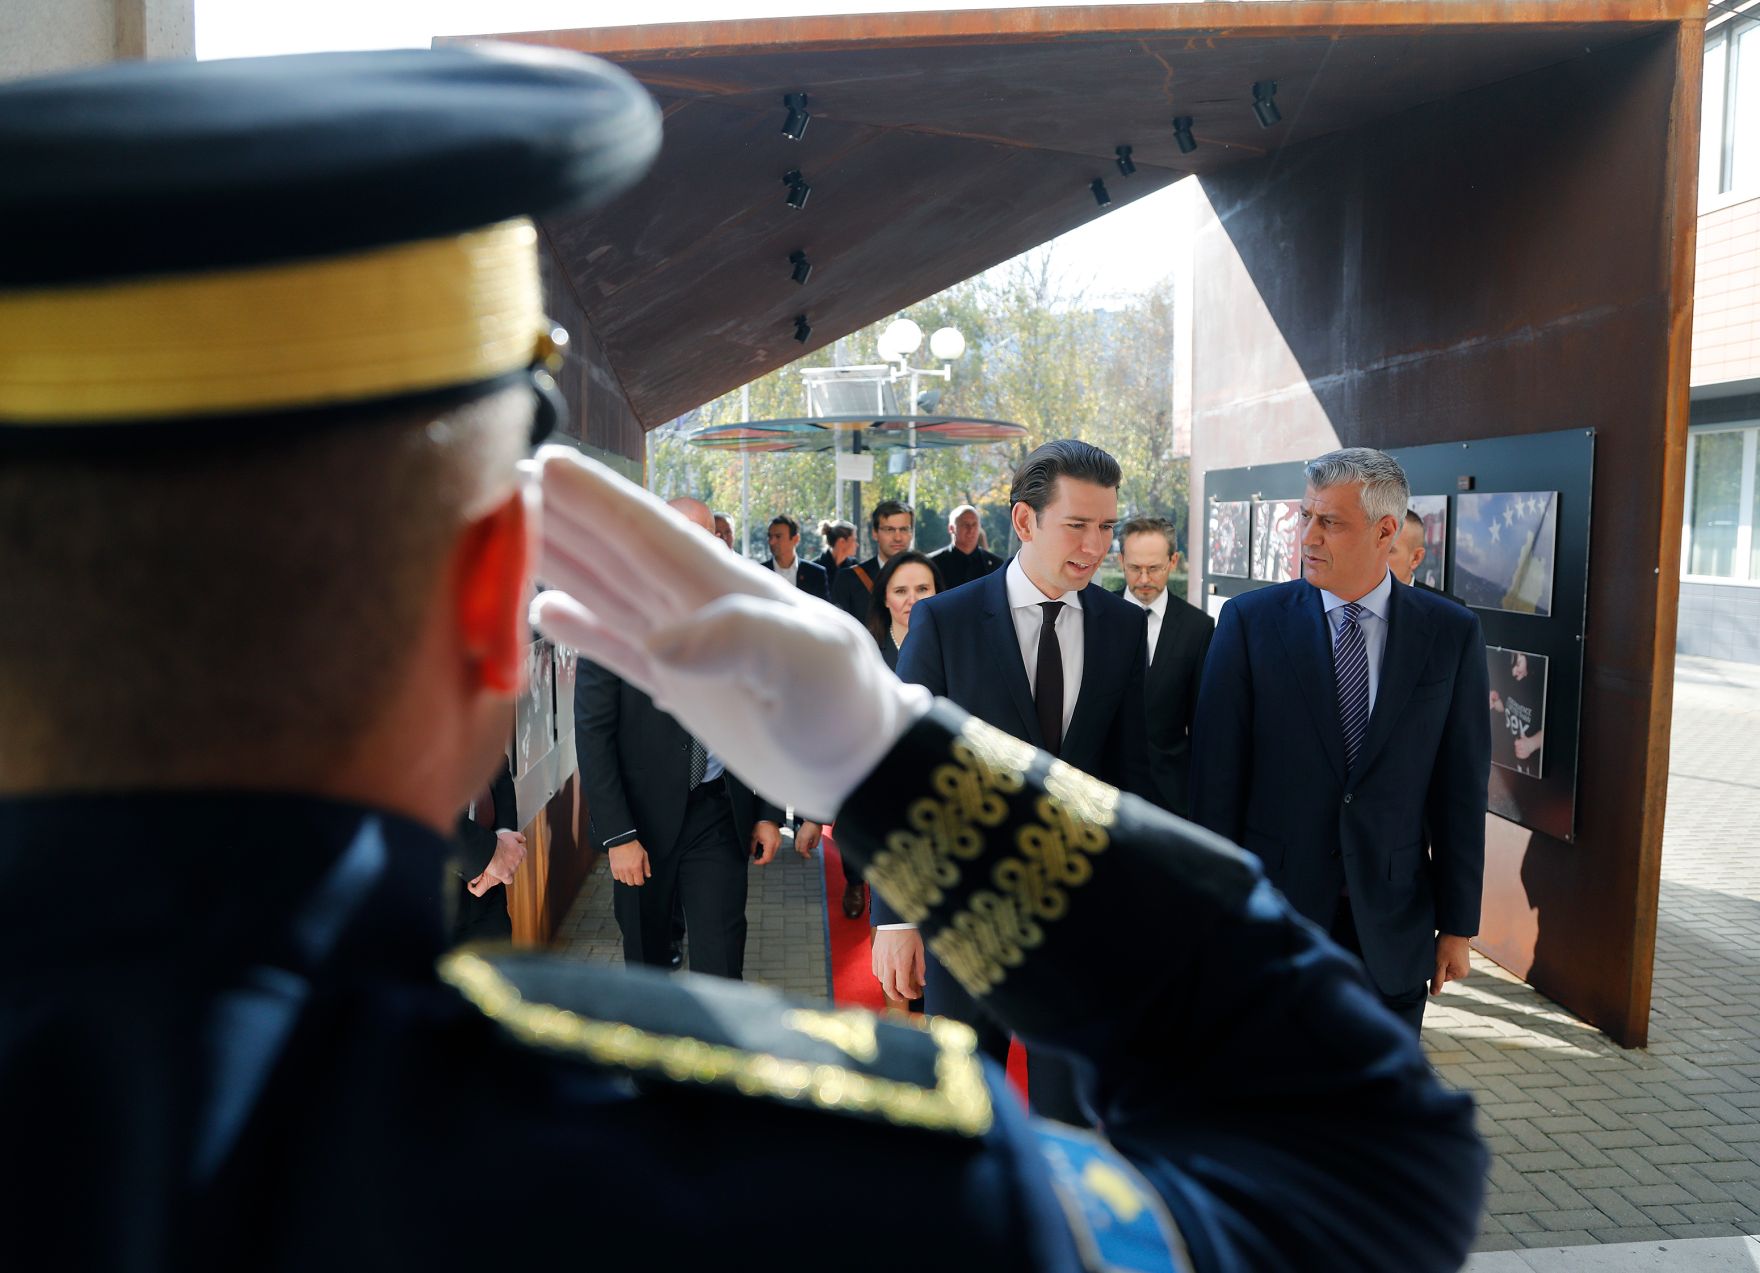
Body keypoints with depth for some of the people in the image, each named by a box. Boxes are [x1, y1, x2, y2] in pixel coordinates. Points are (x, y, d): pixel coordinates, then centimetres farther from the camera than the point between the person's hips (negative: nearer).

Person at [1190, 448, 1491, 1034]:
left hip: (1393, 927, 1)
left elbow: (1462, 786, 1)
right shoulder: (1250, 620, -6)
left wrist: (1458, 924, 2)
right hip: (1270, 916, -1)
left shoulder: (1452, 633, -1)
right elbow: (1216, 774, -5)